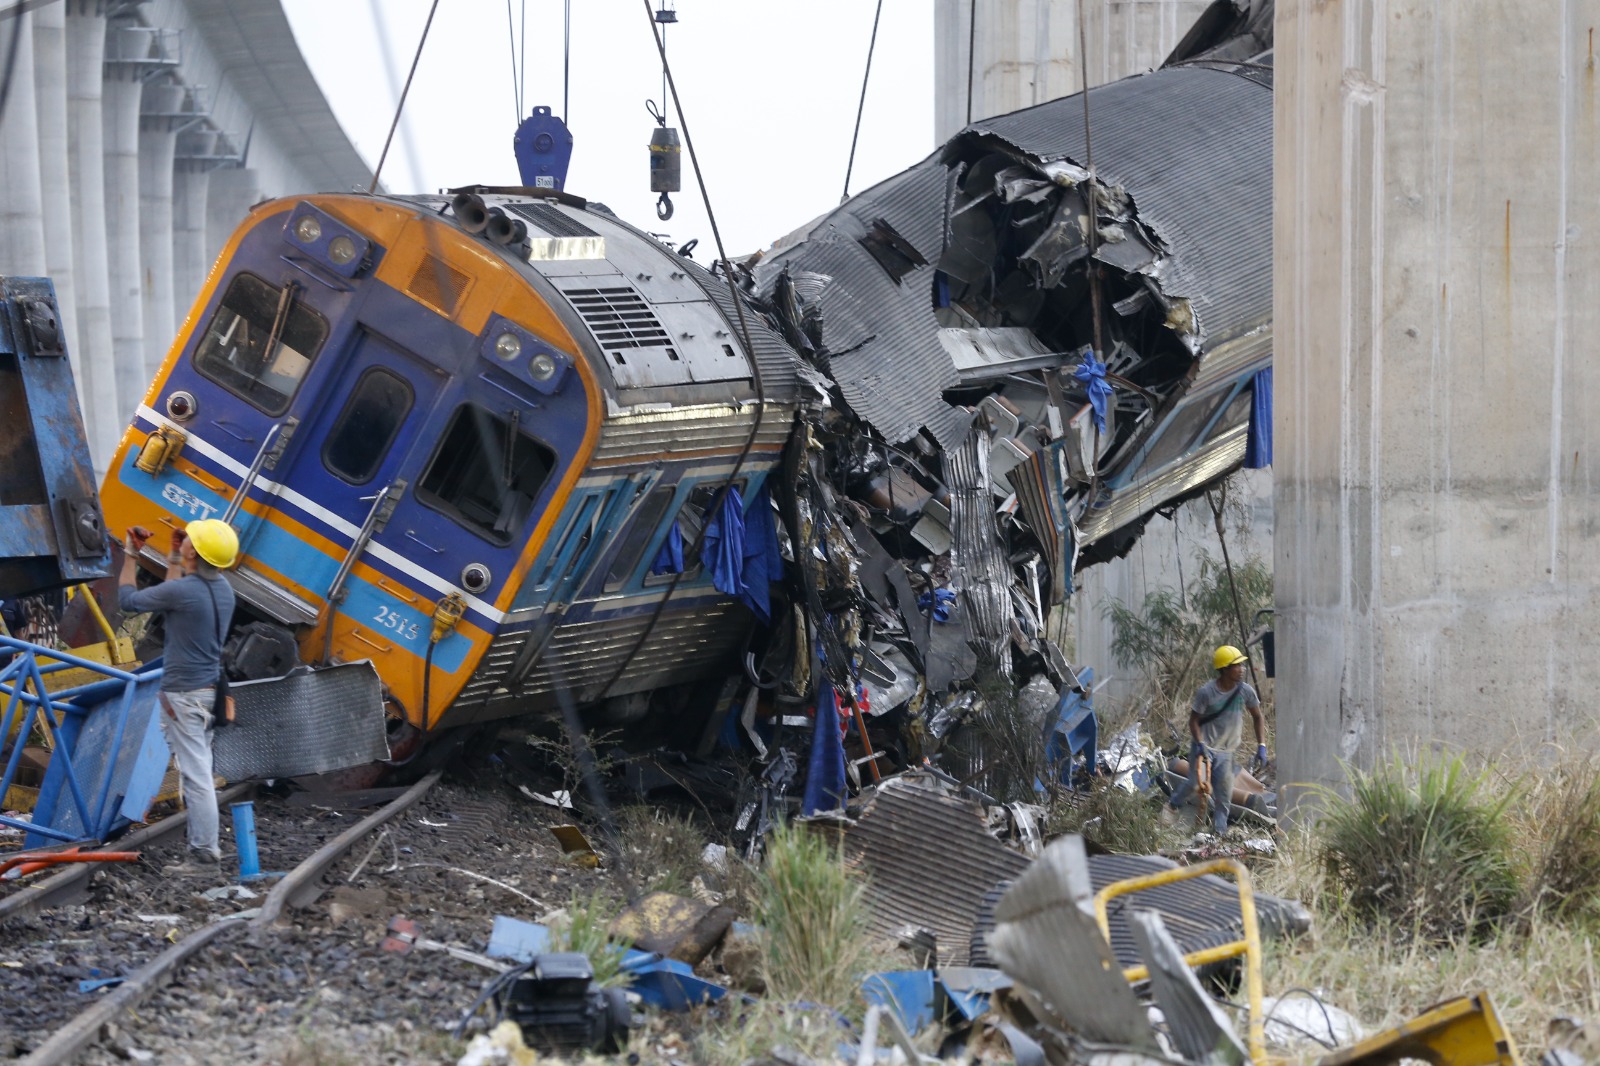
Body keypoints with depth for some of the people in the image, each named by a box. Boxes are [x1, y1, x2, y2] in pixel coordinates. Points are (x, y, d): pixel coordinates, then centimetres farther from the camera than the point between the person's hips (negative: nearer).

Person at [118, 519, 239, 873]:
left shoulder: (183, 590, -20)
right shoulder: (222, 589, 6)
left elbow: (128, 600, -5)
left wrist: (130, 556, 7)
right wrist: (174, 561, 28)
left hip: (184, 693, -9)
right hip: (209, 689, 9)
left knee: (195, 774, -8)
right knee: (199, 771, 17)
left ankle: (204, 853, -7)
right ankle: (206, 844, 22)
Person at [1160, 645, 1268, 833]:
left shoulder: (1245, 692, -9)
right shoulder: (1206, 692, -18)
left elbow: (1258, 717, 4)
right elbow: (1194, 720, -10)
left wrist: (1261, 746, -3)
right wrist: (1200, 744, -25)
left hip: (1226, 750, 3)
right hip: (1204, 745, -3)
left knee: (1224, 791, -4)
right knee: (1196, 783, -7)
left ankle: (1220, 830, 7)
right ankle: (1172, 805, 23)